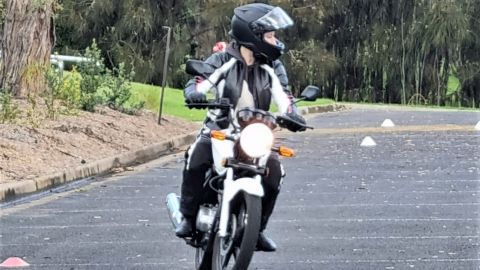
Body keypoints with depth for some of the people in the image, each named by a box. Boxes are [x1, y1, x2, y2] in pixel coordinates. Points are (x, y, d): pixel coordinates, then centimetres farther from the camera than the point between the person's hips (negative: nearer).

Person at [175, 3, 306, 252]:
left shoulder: (272, 67, 3)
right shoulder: (222, 61, -5)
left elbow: (283, 96, -8)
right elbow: (199, 80, -16)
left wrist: (292, 115, -31)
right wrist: (194, 93, -42)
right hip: (219, 128, -3)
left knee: (273, 171, -19)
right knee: (197, 157, -32)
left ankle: (258, 228, 2)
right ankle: (188, 218, -19)